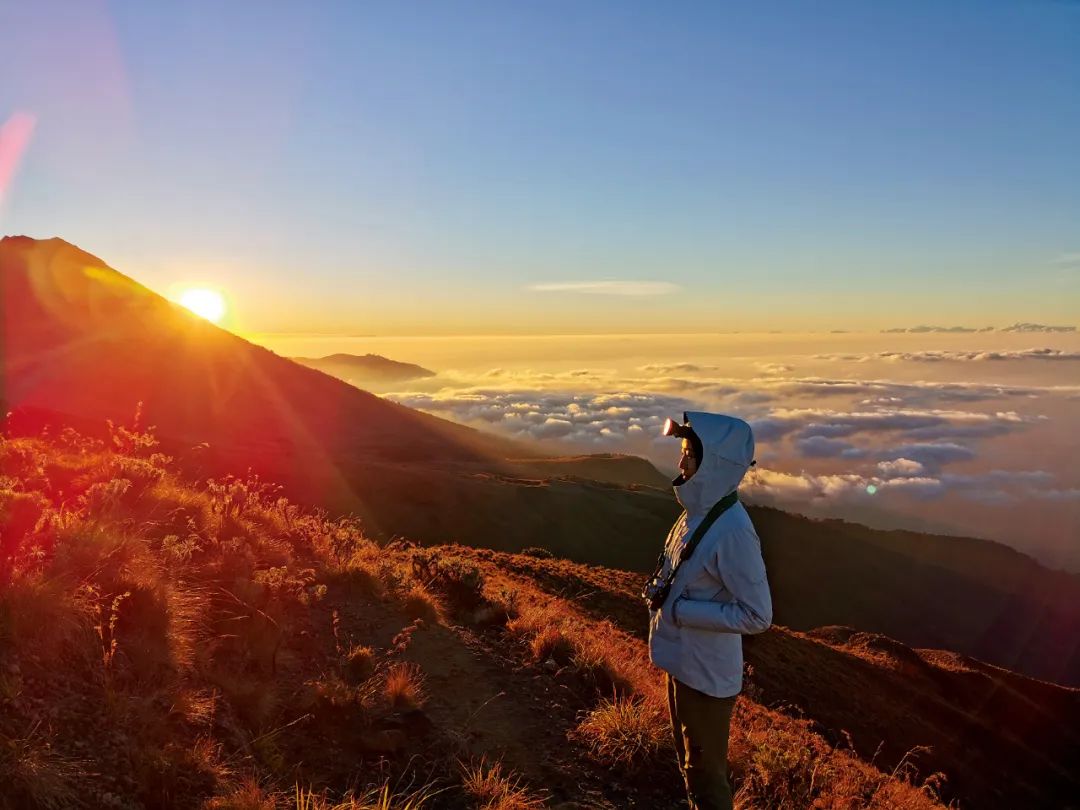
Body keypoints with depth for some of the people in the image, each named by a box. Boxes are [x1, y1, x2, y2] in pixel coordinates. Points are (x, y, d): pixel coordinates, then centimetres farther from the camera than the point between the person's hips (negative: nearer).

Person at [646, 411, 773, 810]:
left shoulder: (731, 531, -27)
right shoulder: (699, 511, 0)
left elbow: (757, 615, -26)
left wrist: (678, 609, -24)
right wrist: (658, 590, -1)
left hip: (706, 673, -9)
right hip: (682, 662, 9)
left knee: (705, 772, 12)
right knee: (690, 761, 27)